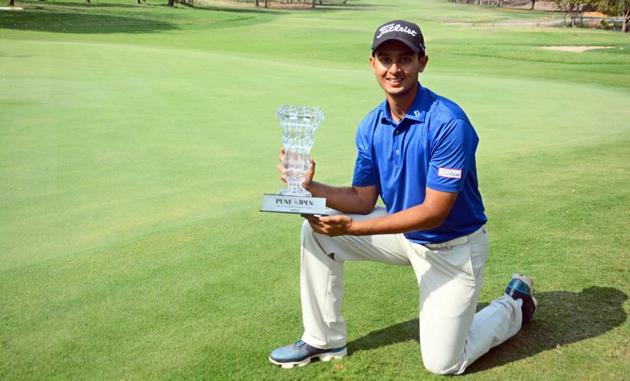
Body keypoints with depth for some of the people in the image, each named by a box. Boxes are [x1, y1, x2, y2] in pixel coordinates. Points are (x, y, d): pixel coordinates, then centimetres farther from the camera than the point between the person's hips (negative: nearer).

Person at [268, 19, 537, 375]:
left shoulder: (449, 122, -28)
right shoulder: (371, 126, -6)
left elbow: (434, 212, -28)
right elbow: (364, 199, -2)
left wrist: (352, 228, -33)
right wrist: (310, 187, -20)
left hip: (453, 247, -6)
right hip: (403, 230, 6)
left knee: (443, 363, -1)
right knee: (317, 230, -7)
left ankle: (514, 305, 26)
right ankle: (325, 339, 8)